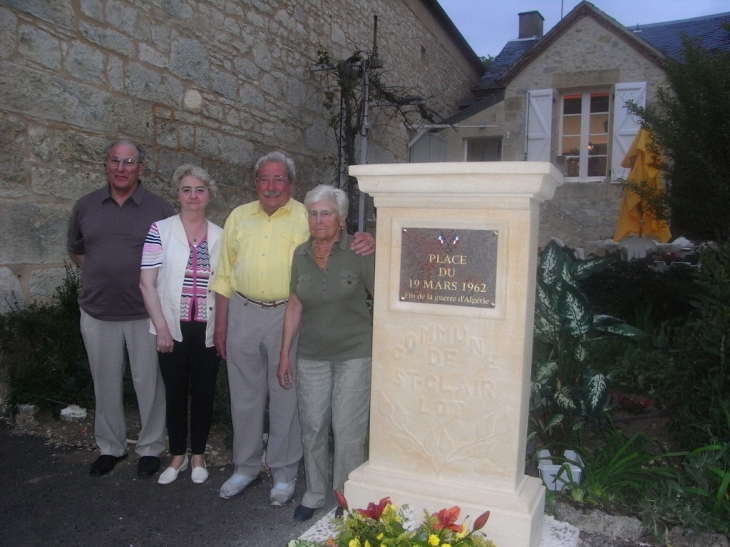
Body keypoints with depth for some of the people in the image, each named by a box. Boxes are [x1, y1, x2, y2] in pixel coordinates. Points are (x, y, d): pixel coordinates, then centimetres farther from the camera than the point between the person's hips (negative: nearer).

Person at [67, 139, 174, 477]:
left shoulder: (160, 209, -3)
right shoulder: (86, 207, 6)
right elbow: (75, 250, 19)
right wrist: (98, 273, 6)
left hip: (145, 314, -3)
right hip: (98, 313, 3)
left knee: (149, 382, 6)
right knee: (105, 384, 14)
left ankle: (151, 448, 23)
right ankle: (110, 447, 31)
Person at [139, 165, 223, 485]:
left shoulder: (219, 236, 5)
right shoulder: (160, 231, -2)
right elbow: (147, 282, -5)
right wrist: (161, 327, -9)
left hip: (208, 329, 2)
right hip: (173, 327, -1)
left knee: (204, 392, 9)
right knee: (175, 392, 9)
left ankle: (198, 456, 27)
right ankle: (177, 456, 27)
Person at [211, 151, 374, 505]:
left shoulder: (307, 218, 0)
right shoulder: (239, 217, 10)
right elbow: (225, 276, 11)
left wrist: (365, 243, -30)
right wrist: (220, 325, 9)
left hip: (287, 315, -3)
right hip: (242, 315, 3)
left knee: (285, 398, 6)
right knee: (244, 397, 13)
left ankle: (284, 473, 22)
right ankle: (245, 467, 30)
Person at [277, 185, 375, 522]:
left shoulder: (359, 252, -9)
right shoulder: (301, 254, 4)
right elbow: (294, 307, 9)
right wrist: (284, 356, 10)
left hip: (354, 354, -4)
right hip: (312, 355, 4)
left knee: (347, 430, 1)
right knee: (312, 427, 11)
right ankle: (314, 493, 30)